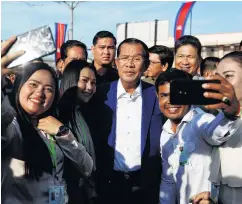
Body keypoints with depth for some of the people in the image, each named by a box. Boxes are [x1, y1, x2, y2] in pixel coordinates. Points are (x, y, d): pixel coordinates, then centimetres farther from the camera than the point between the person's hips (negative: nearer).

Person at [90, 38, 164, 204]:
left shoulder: (157, 95, -4)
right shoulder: (101, 95, -4)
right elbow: (94, 140, 0)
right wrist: (96, 180, -2)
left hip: (146, 183, 0)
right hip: (109, 182, 0)